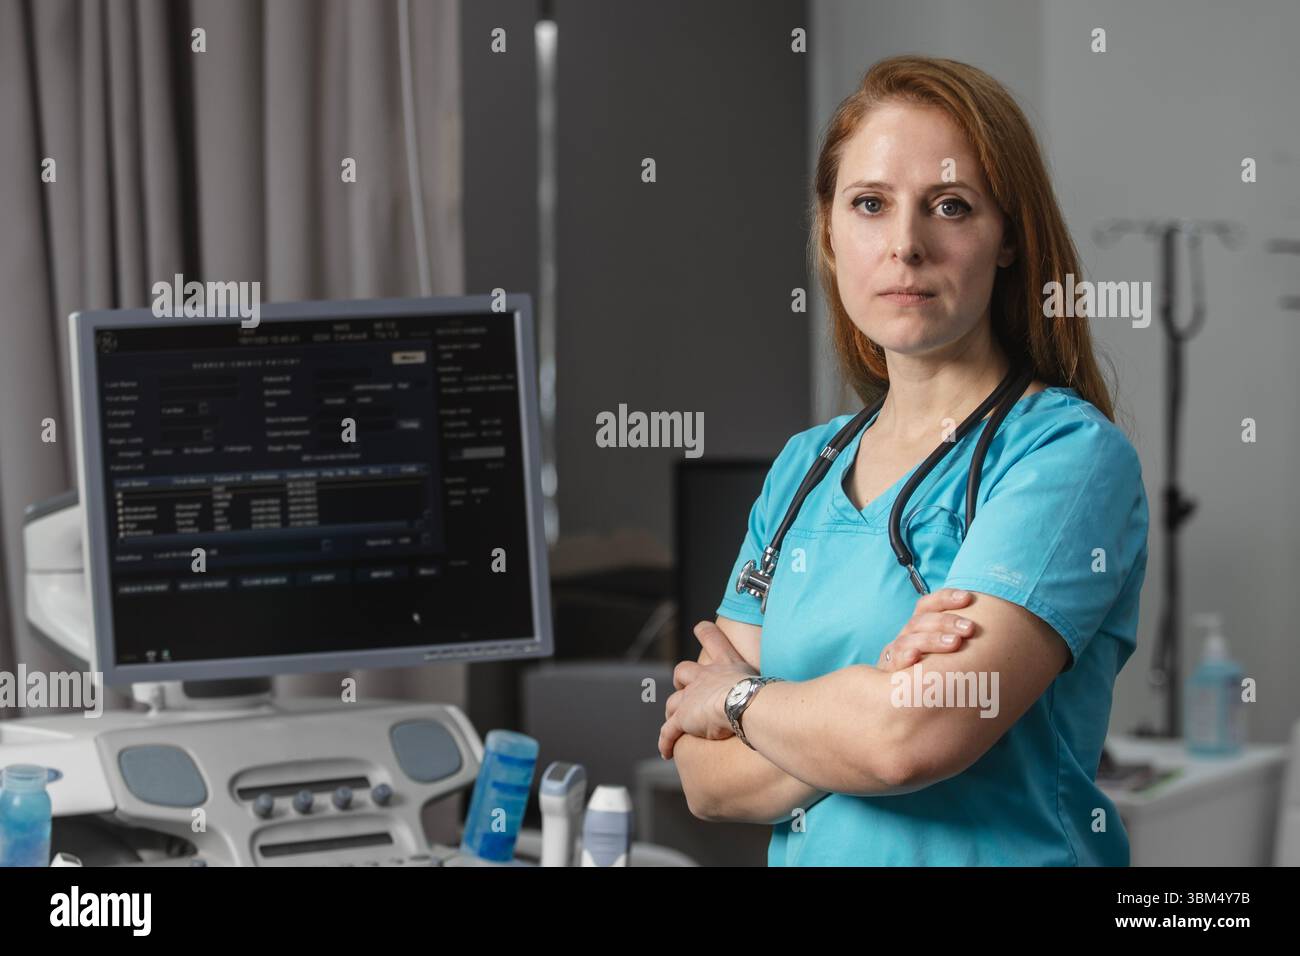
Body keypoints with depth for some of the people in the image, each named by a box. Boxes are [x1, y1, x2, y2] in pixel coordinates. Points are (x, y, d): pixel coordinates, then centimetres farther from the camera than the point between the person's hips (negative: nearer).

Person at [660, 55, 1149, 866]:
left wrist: (738, 698, -5)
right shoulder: (802, 469, 5)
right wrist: (887, 689, -16)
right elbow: (706, 779, 0)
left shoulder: (1072, 452, -12)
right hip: (804, 856, 4)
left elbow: (910, 736, -21)